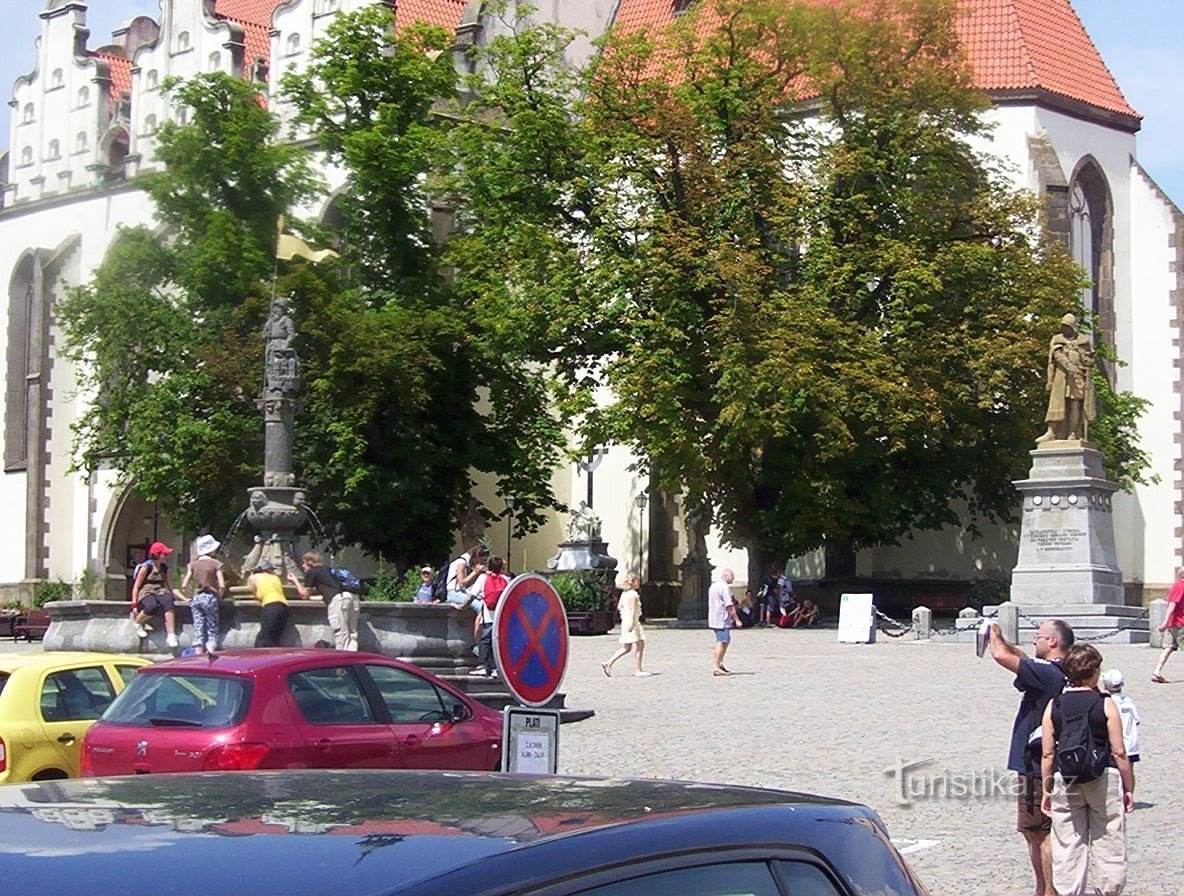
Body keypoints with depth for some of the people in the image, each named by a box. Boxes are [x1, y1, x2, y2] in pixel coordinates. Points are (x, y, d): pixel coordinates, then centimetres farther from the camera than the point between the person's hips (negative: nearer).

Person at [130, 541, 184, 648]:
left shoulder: (164, 568, 17)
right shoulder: (145, 567, -1)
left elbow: (171, 588, 20)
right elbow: (136, 586, -1)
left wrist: (185, 599, 8)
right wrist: (134, 605, -9)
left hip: (161, 592, 4)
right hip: (146, 593, -4)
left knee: (169, 602, -33)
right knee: (153, 606, -39)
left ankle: (171, 635, -41)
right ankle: (137, 623, -7)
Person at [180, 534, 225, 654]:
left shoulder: (193, 564, 5)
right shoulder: (215, 564, -4)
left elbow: (184, 586, 1)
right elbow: (222, 586, -10)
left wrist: (189, 597, 14)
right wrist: (218, 596, 7)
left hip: (196, 598, 3)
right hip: (210, 598, -3)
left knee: (198, 630, 4)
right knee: (212, 630, 4)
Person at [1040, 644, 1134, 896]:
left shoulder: (1054, 706, 0)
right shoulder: (1105, 705, -6)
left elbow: (1047, 754, 1)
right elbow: (1119, 753, -6)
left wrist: (1047, 790, 10)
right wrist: (1129, 788, 4)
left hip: (1065, 781, 2)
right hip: (1104, 779, -2)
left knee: (1067, 848, 7)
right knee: (1108, 845, 8)